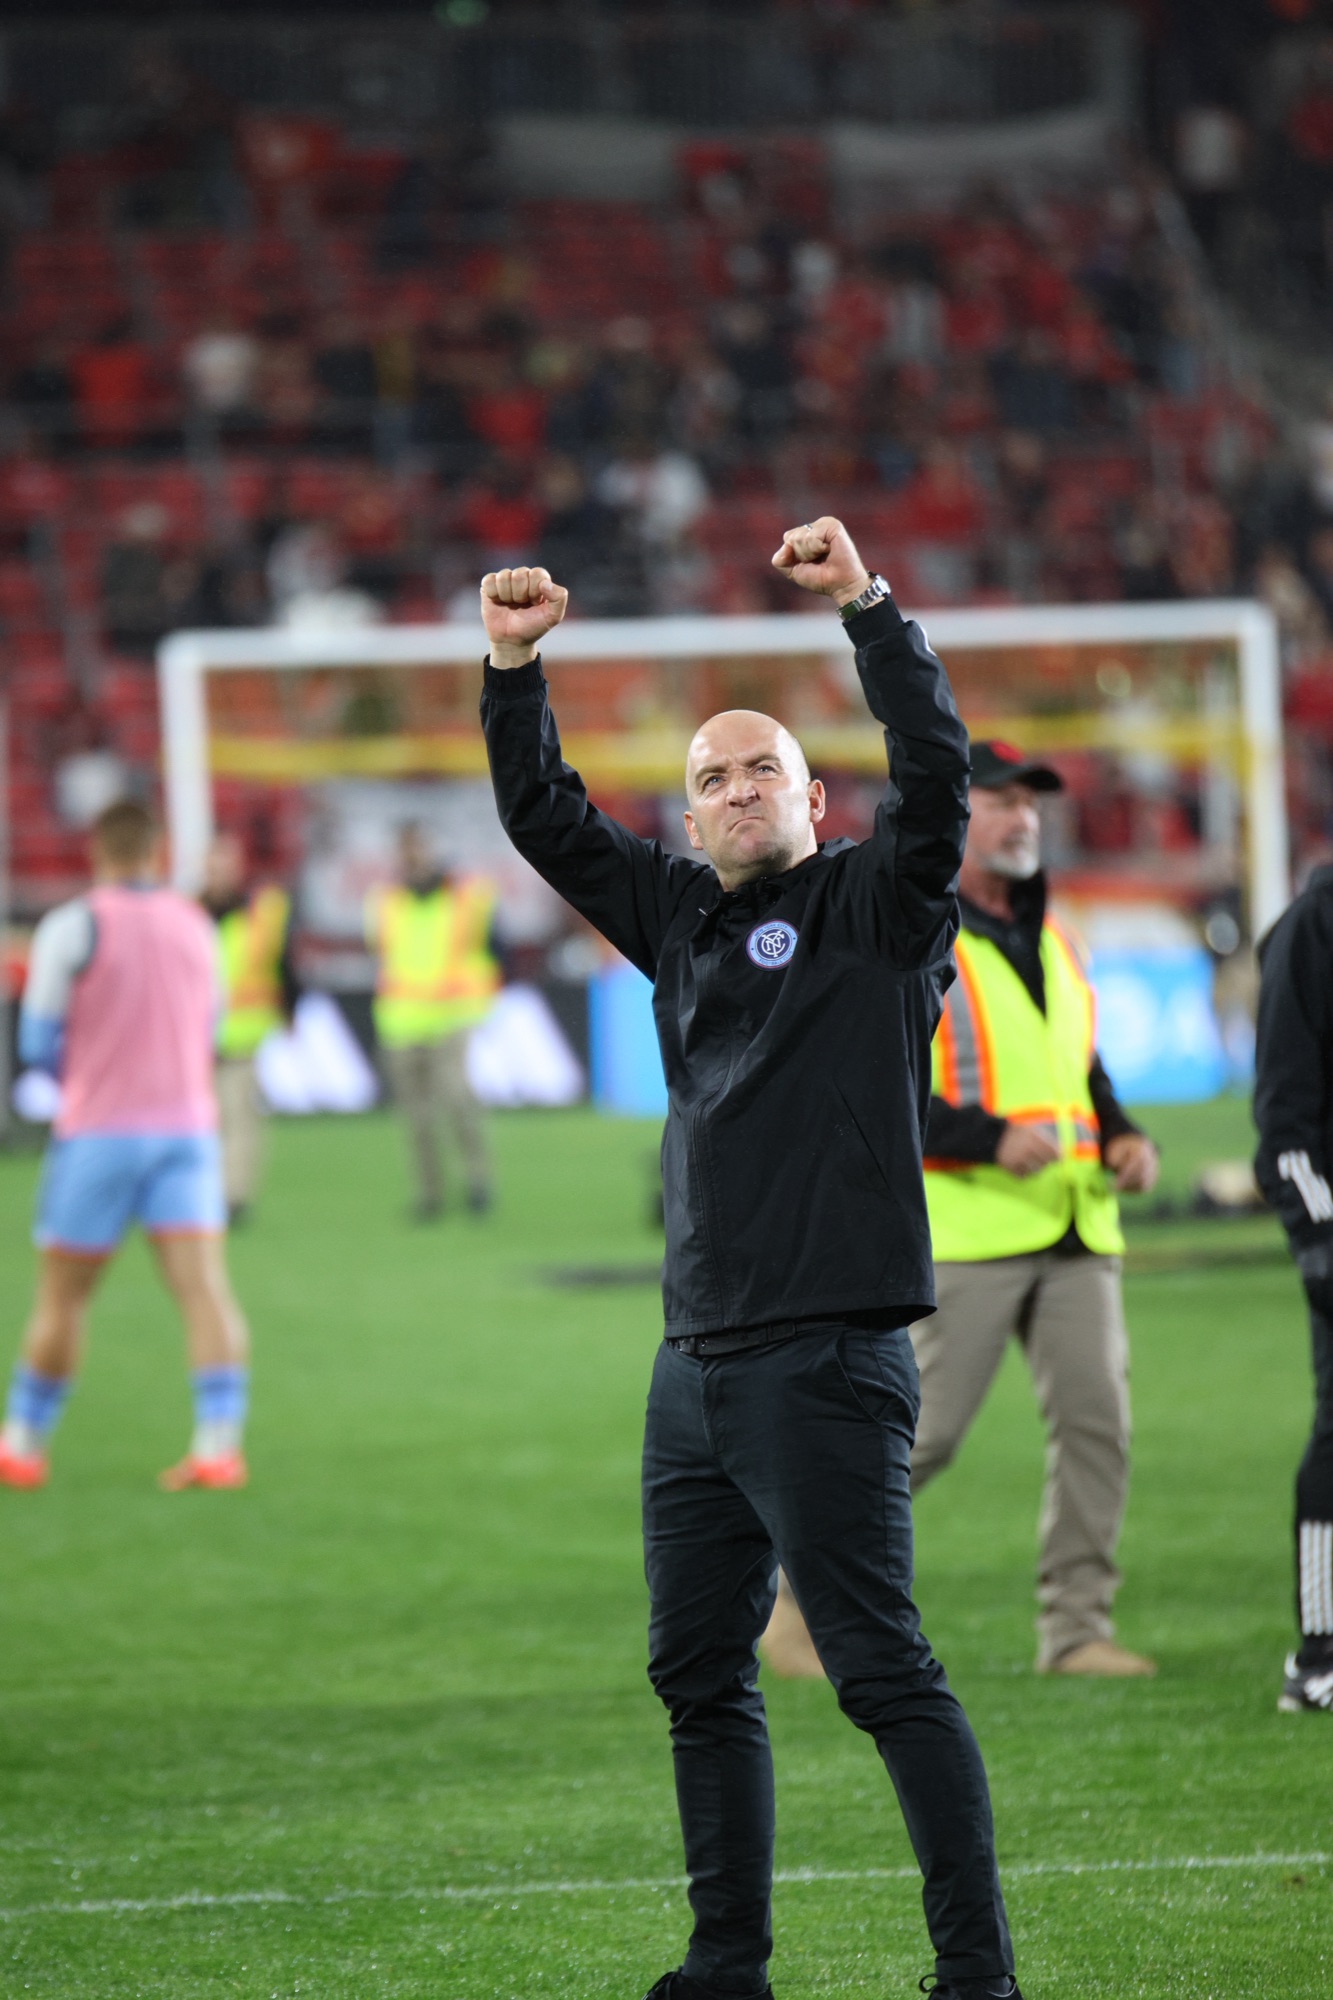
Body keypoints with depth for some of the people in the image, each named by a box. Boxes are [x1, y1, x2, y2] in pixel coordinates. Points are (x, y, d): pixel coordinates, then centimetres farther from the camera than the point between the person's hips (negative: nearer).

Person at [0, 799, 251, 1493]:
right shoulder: (194, 925, 9)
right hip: (187, 1123, 3)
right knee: (203, 1286, -7)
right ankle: (219, 1442, -20)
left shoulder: (72, 928, -6)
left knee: (60, 1297, 7)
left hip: (98, 1131, -3)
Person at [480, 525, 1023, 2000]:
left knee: (881, 1669, -10)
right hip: (698, 1365, 7)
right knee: (699, 1673, 10)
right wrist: (513, 668, 8)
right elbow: (544, 819, 20)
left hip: (829, 1363, -7)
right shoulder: (682, 916, 16)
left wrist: (868, 605, -20)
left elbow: (935, 771, -16)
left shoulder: (878, 908, 0)